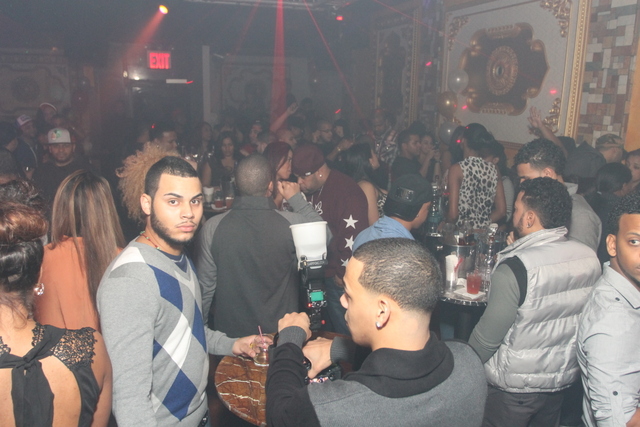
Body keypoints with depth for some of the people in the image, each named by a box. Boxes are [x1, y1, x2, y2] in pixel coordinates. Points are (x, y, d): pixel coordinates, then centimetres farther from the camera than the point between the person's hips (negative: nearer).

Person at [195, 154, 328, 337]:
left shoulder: (212, 228, -14)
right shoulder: (293, 223, -17)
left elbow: (205, 287, -8)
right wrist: (297, 199, 9)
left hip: (230, 334, 1)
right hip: (282, 333, -1)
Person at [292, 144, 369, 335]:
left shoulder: (347, 192, -20)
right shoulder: (311, 189, 8)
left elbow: (352, 237, -23)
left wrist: (343, 274, -15)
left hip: (340, 278, -8)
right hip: (319, 273, 8)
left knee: (344, 332, 3)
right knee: (327, 330, 19)